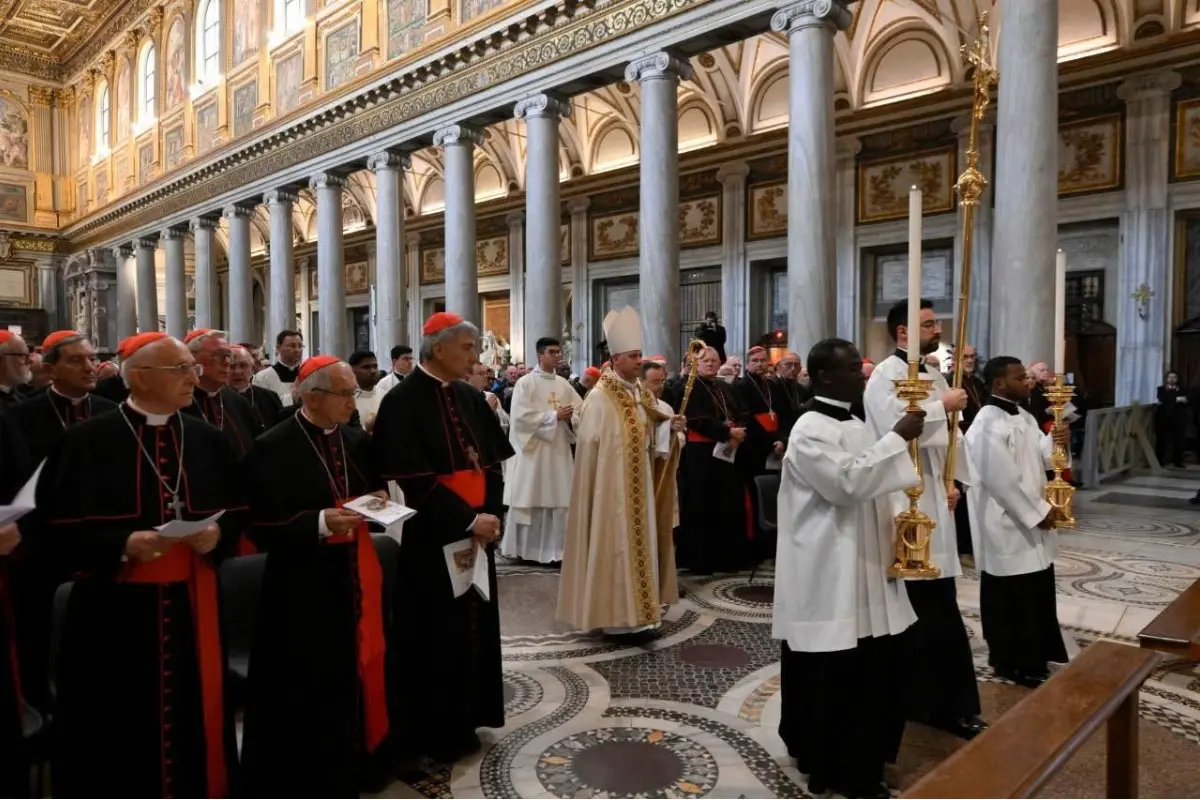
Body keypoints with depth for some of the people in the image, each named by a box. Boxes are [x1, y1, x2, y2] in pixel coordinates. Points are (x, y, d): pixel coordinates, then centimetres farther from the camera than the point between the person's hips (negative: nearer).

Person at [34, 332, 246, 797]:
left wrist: (217, 534, -12)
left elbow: (237, 511, 9)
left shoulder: (208, 440, 6)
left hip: (191, 606, 4)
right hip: (113, 610, -3)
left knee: (190, 719, 13)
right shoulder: (87, 441, -6)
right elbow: (57, 527, -7)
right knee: (116, 729, 8)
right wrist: (123, 545, -21)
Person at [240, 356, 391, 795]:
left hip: (356, 575, 6)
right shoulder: (273, 448, -12)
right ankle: (305, 777, 23)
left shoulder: (357, 441, 7)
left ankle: (355, 763, 33)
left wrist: (378, 502, -4)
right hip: (303, 586, -6)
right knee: (308, 690, 5)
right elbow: (263, 527, -15)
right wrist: (320, 522, -26)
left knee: (356, 672, 15)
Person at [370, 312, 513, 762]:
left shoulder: (470, 399, 8)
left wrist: (490, 514, -6)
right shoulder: (402, 402, -13)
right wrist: (468, 520, -20)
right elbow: (413, 480, -19)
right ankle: (430, 732, 23)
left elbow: (491, 463, 8)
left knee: (473, 627, 15)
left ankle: (463, 722, 32)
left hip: (478, 532, 7)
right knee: (436, 634, 5)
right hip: (432, 538, -7)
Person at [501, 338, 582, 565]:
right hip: (532, 450, -5)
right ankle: (523, 548, 13)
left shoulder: (564, 384, 10)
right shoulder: (525, 383, -5)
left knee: (558, 500, 4)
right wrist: (554, 416, -15)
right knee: (529, 500, 1)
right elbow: (521, 417, -15)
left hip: (558, 450, 5)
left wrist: (570, 416, -15)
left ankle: (553, 549, 13)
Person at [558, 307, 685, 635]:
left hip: (639, 484, 8)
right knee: (615, 543, -3)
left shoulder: (642, 394, 10)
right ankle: (615, 614, 8)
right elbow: (589, 444, -16)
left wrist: (669, 426, -5)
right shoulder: (600, 397, -15)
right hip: (611, 485, -8)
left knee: (639, 541, 13)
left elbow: (651, 436, 14)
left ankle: (635, 608, 24)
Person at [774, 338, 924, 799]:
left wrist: (894, 538, 11)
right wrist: (897, 437, -21)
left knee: (872, 667, 15)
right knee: (833, 674, 2)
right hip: (828, 573, -9)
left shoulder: (857, 426, 12)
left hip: (865, 567, 9)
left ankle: (859, 760, 32)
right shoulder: (810, 430, -15)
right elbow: (846, 484, -27)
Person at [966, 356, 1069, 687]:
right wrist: (1038, 512, -17)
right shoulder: (988, 423, -20)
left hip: (1032, 523, 9)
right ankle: (1013, 662, 17)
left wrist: (1053, 441, -4)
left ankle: (1033, 656, 32)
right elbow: (1001, 479, -23)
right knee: (1011, 599, 3)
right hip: (1007, 526, -9)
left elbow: (1038, 459, 16)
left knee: (1038, 593, 17)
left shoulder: (1025, 417, 10)